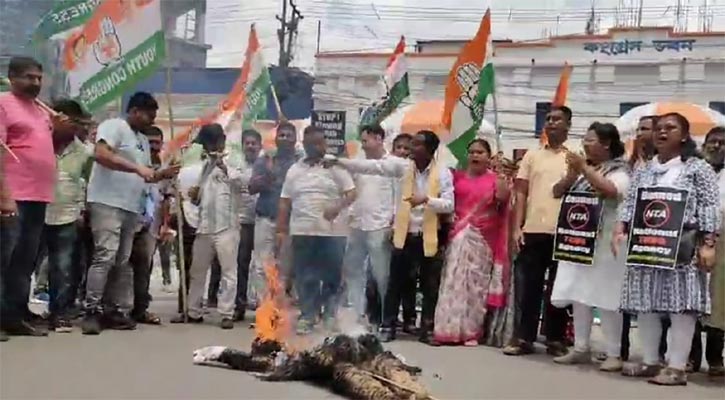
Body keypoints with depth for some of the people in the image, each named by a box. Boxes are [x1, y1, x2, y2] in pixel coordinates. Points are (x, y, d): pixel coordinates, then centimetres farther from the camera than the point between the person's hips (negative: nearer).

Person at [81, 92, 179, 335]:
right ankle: (91, 312, -13)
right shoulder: (113, 126, -5)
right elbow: (101, 154, -21)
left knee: (122, 262, 7)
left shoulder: (143, 140, 22)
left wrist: (164, 174, 6)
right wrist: (137, 168, -23)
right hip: (107, 203, -9)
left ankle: (113, 311, 10)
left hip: (131, 208, 9)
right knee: (105, 257, -15)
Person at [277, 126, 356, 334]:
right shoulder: (294, 170, 11)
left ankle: (330, 314, 15)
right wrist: (281, 230, 5)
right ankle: (307, 316, 11)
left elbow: (351, 193, -3)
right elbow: (285, 202, 11)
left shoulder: (336, 167, 2)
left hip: (332, 231, -2)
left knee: (332, 276, 3)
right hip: (302, 231, 2)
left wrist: (338, 208, -22)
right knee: (305, 277, 4)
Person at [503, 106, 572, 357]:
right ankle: (523, 338, 8)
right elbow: (521, 194, 9)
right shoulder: (532, 156, 12)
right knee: (527, 286, 2)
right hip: (532, 230, 2)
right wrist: (517, 227, 0)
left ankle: (556, 340, 11)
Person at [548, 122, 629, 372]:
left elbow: (613, 192, -24)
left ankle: (614, 354, -1)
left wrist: (585, 169, -19)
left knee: (606, 297, -6)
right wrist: (571, 174, -5)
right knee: (579, 295, 8)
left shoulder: (619, 171, -4)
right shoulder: (582, 169, 15)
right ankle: (581, 349, 15)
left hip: (604, 243, -6)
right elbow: (557, 192, 13)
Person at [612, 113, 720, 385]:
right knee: (645, 304, 6)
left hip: (682, 248, -5)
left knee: (680, 303, -7)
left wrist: (708, 244, -14)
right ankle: (650, 361, 16)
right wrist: (620, 230, -4)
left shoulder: (698, 168, 0)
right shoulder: (643, 171, 16)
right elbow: (630, 203, 12)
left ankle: (677, 367, -4)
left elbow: (709, 209, -6)